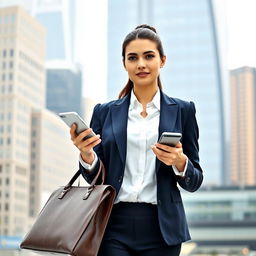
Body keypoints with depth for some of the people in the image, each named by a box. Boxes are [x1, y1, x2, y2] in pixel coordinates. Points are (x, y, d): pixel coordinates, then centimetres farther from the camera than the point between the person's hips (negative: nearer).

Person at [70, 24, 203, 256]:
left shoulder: (182, 111, 5)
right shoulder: (105, 112, 8)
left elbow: (194, 182, 6)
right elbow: (95, 178, 7)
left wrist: (180, 162, -15)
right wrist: (86, 154, -13)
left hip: (161, 228, 0)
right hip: (114, 227, 0)